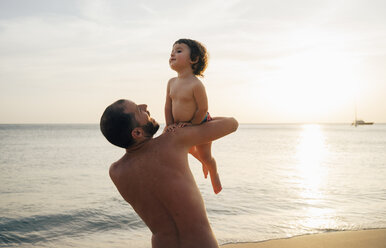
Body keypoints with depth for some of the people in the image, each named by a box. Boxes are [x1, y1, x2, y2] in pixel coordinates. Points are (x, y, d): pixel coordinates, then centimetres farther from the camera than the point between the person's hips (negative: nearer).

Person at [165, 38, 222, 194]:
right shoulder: (171, 83, -8)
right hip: (181, 127, 7)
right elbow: (168, 106, -2)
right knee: (189, 149, 29)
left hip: (201, 124, -7)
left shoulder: (196, 84, -30)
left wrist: (191, 124, -17)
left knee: (206, 156, 9)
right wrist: (170, 125, -8)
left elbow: (203, 109, -24)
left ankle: (214, 175, 40)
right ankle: (203, 162, 61)